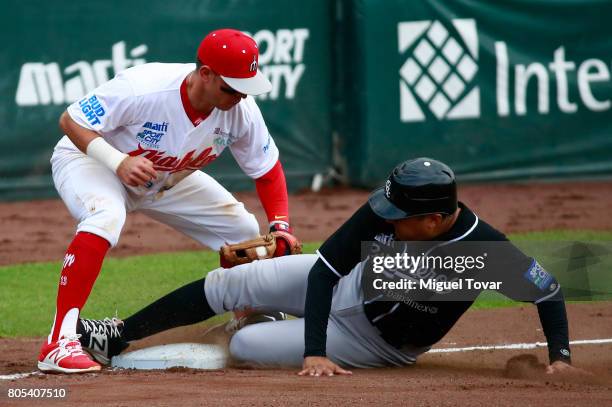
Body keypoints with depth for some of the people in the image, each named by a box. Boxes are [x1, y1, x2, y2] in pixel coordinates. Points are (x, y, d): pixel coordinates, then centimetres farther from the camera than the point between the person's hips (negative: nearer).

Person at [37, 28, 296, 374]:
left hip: (168, 180, 6)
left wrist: (281, 225, -21)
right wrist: (118, 162, -42)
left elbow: (267, 171, -6)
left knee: (244, 229, 1)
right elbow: (71, 121, -28)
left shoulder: (241, 111, -21)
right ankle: (59, 345, -39)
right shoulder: (144, 89, -38)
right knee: (106, 216, -39)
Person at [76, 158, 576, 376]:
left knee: (244, 346, -13)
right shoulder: (384, 211, -27)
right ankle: (118, 336, 17)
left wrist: (560, 357, -38)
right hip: (347, 284, 3)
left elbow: (548, 292, -23)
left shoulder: (485, 250, -37)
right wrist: (313, 352, -33)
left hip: (380, 341, -3)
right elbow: (324, 270, -23)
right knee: (229, 282, -1)